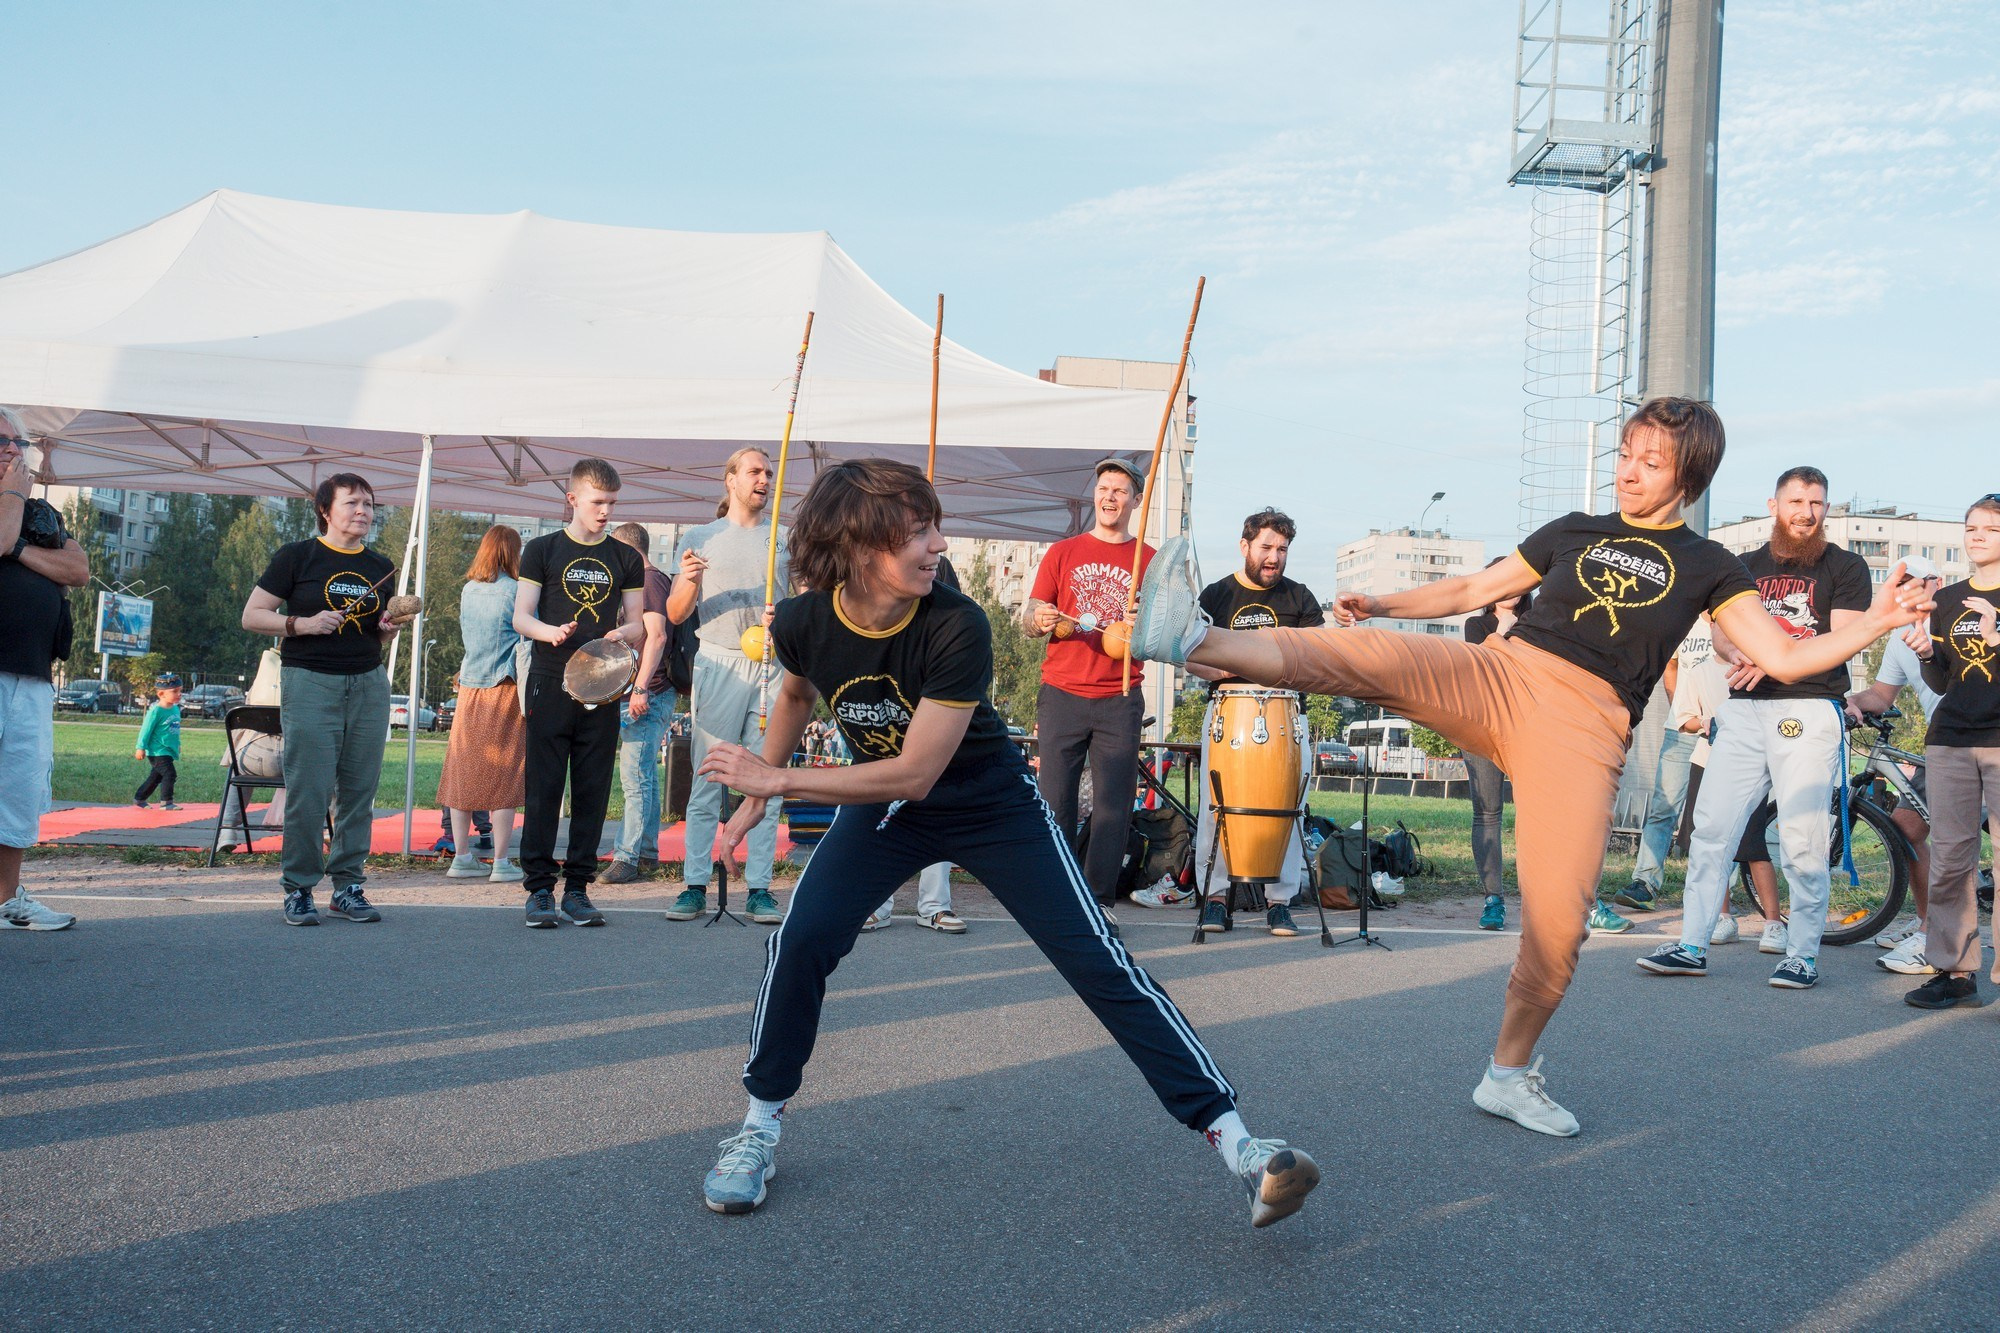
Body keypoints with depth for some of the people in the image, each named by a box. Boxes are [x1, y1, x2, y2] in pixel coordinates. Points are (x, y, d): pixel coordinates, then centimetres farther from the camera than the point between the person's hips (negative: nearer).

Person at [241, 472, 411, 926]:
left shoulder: (380, 567, 13)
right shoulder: (297, 557, 1)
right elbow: (252, 616, 1)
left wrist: (391, 629, 1)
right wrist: (302, 624, -14)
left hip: (368, 685, 4)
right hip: (309, 684, -4)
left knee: (359, 791, 4)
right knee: (308, 792, -7)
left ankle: (348, 886, 13)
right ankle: (298, 889, 4)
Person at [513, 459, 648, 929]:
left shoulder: (626, 558, 13)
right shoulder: (543, 550, 7)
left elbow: (636, 624, 14)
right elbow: (520, 617, 3)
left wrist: (623, 633, -9)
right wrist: (551, 632, -18)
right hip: (550, 684, -2)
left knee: (592, 792, 3)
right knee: (544, 788, -3)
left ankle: (578, 887, 10)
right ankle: (539, 888, 4)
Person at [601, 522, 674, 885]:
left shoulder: (651, 580, -10)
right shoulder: (650, 581, 21)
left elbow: (657, 636, -21)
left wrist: (640, 688, -25)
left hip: (648, 695, -11)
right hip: (643, 696, 11)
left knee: (635, 778, -13)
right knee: (644, 777, 13)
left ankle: (628, 857, -14)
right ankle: (647, 854, 19)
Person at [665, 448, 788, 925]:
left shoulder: (786, 541, 15)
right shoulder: (700, 539, 11)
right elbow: (675, 615, 7)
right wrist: (688, 582, -14)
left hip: (772, 666, 2)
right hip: (719, 664, -1)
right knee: (707, 780, -4)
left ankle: (759, 889, 3)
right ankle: (695, 886, 1)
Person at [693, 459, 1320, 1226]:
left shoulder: (957, 627, -31)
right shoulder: (803, 623, -18)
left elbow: (914, 775, -31)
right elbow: (795, 693, 9)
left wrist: (777, 780, -26)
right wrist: (756, 795, 12)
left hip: (993, 808, -3)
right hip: (882, 809, 3)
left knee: (1098, 961, -12)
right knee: (799, 941, -16)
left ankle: (1231, 1140, -9)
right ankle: (760, 1127, 7)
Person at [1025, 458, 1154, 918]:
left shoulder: (1150, 561, 9)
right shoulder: (1063, 552, 10)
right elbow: (1028, 616, 7)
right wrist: (1040, 620, -16)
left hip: (1120, 699, 0)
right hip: (1062, 695, 0)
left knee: (1114, 804, -1)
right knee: (1055, 800, -1)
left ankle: (1099, 900, 9)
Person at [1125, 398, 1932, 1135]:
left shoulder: (1707, 568, 14)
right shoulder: (1575, 532, 20)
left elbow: (1785, 659, 8)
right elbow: (1473, 591, 22)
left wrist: (1876, 621, -5)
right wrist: (1382, 604, 11)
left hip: (1585, 722, -2)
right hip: (1495, 676, 2)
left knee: (1559, 916, -10)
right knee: (1362, 654, -26)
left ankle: (1509, 1073, 10)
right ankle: (1191, 641, -34)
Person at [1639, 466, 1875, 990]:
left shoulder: (1846, 567, 7)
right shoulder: (1747, 566, 19)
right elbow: (1723, 634, 12)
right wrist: (1737, 653, -12)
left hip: (1809, 709, -4)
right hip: (1744, 711, 4)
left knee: (1803, 842, -5)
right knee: (1711, 828, -1)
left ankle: (1803, 955, 5)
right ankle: (1692, 947, 4)